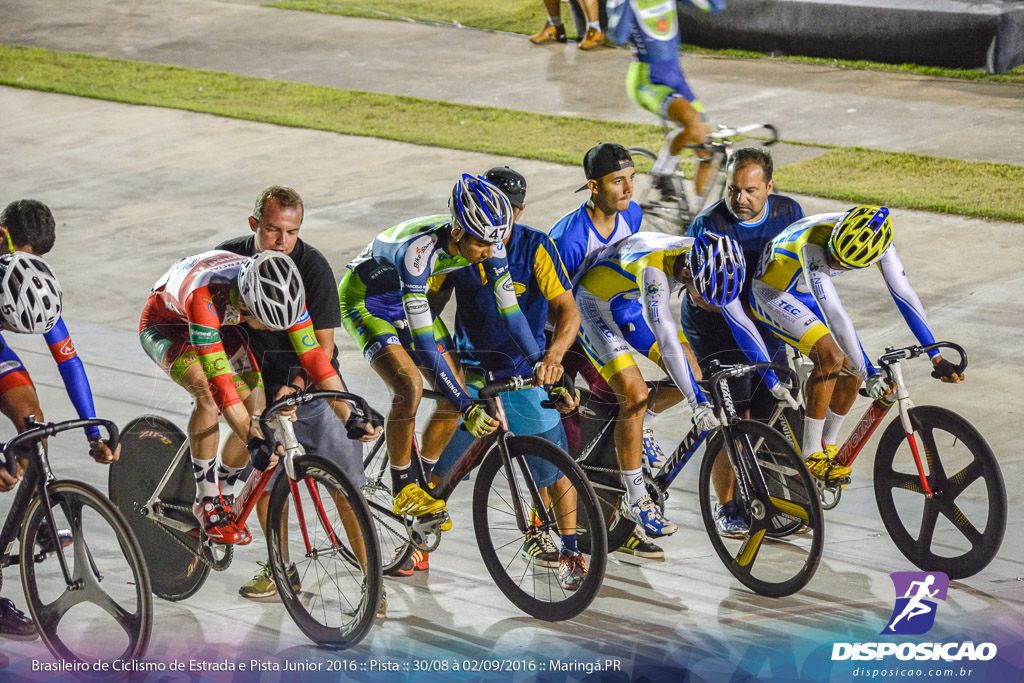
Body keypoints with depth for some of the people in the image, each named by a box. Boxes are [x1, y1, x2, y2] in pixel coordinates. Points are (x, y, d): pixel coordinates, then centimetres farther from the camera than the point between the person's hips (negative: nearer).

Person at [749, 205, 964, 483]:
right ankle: (811, 456, -15)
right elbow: (835, 315, -43)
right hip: (770, 292, -7)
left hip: (804, 294, 7)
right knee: (830, 356, -26)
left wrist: (937, 358, -18)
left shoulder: (877, 240, -23)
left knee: (852, 371, -5)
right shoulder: (813, 247, -41)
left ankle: (828, 447, 17)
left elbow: (904, 294, -17)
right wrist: (871, 375, -45)